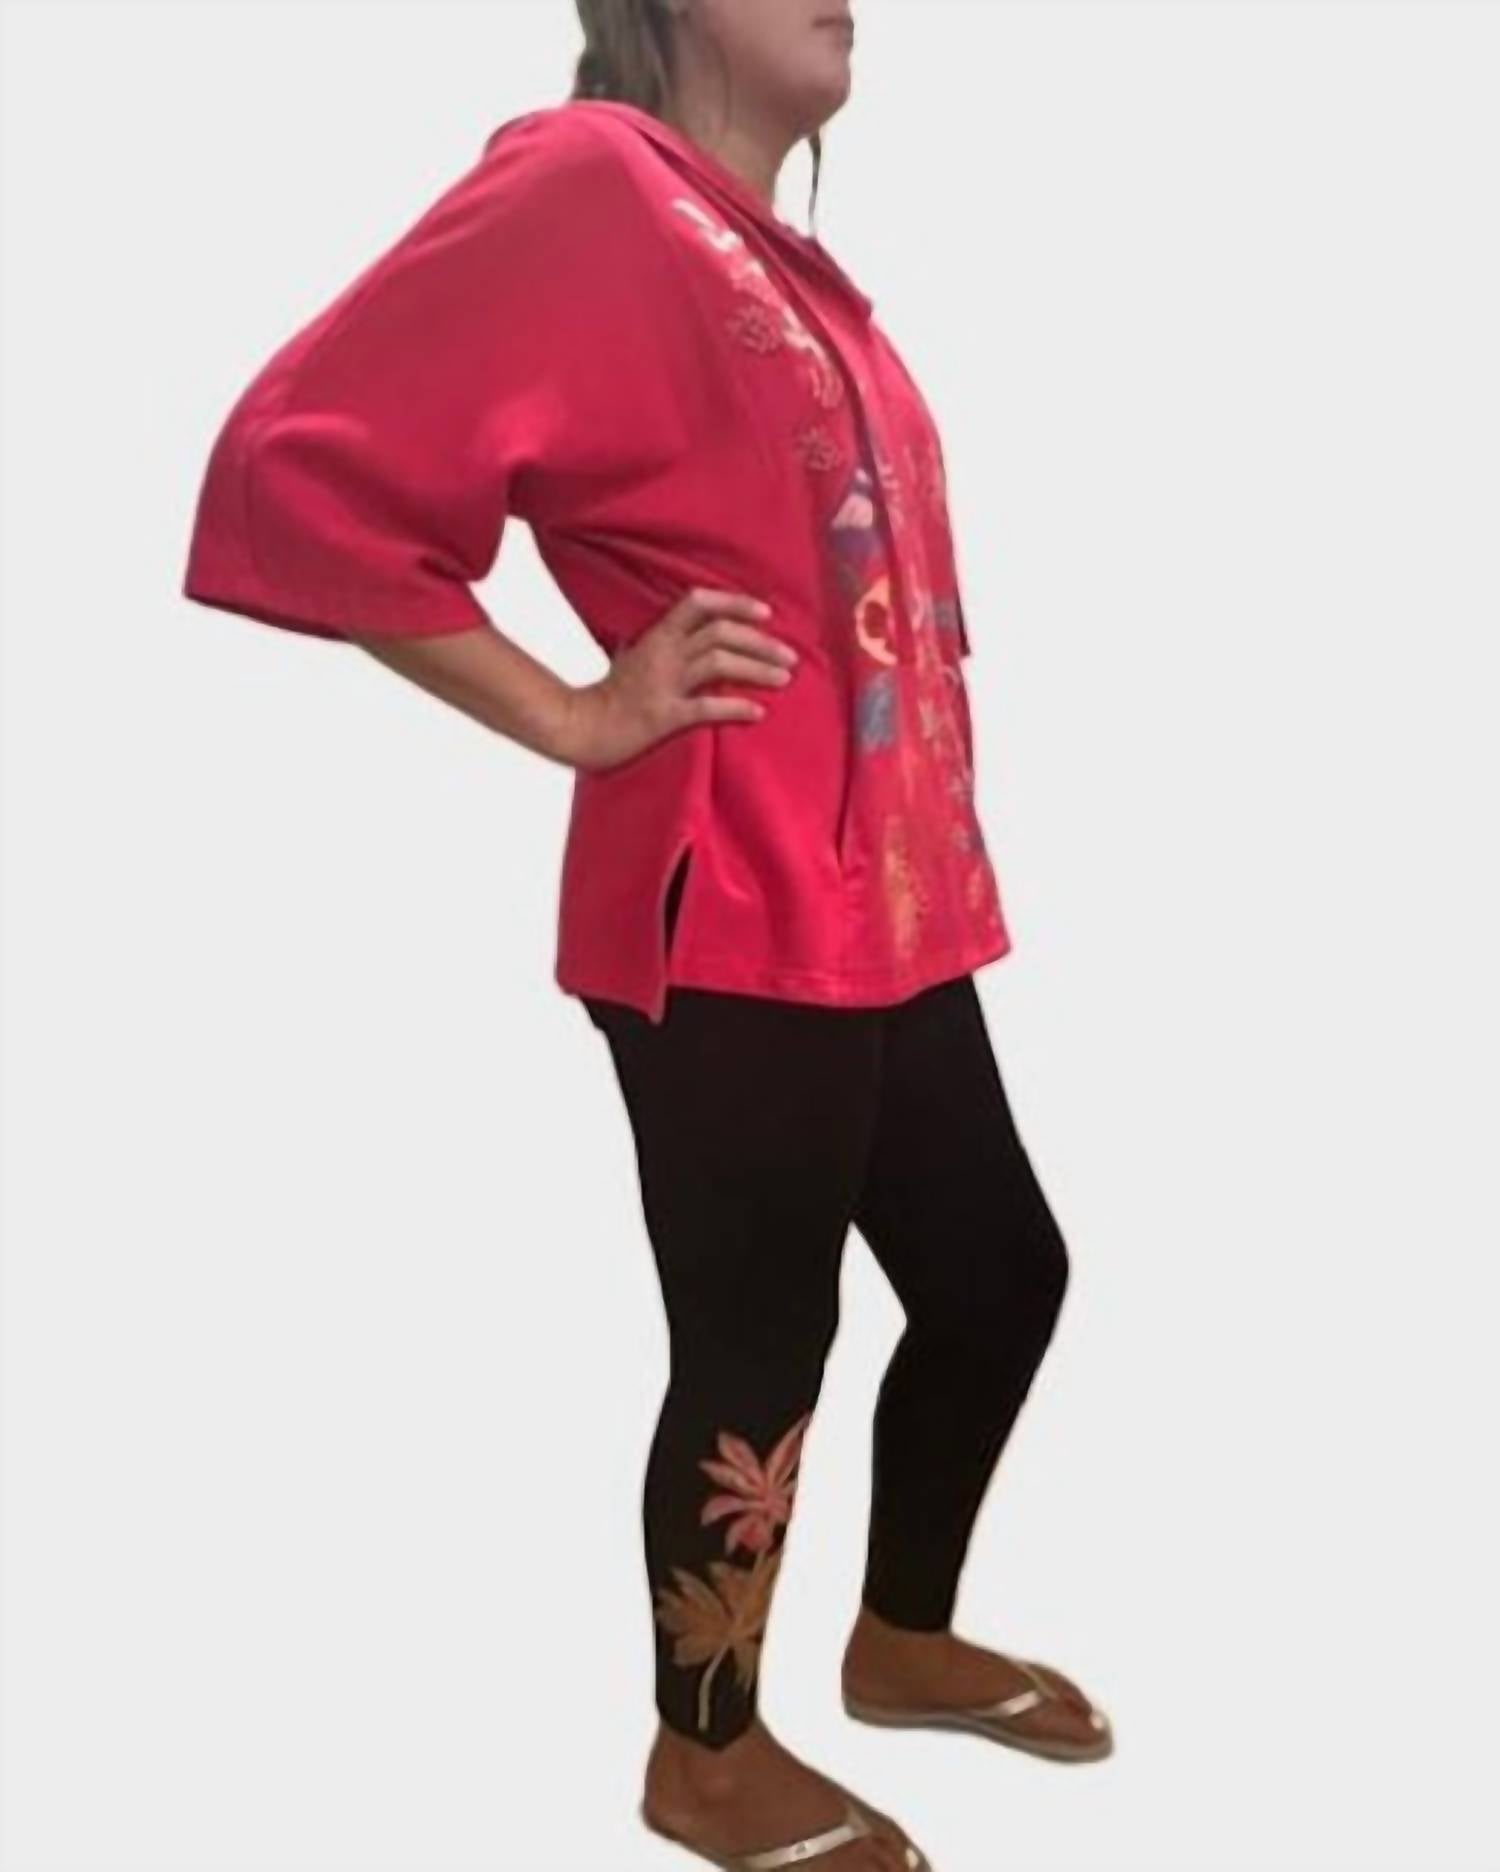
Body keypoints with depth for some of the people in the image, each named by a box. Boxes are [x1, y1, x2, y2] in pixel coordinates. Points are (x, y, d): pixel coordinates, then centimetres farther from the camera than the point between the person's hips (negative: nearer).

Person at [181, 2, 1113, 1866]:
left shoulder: (777, 254, 16)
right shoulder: (590, 183, -12)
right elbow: (296, 470, -21)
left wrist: (924, 854, 12)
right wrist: (578, 717, -15)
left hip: (890, 908, 9)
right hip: (732, 928, -9)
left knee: (1000, 1273, 18)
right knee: (757, 1348, 4)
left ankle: (904, 1639, 41)